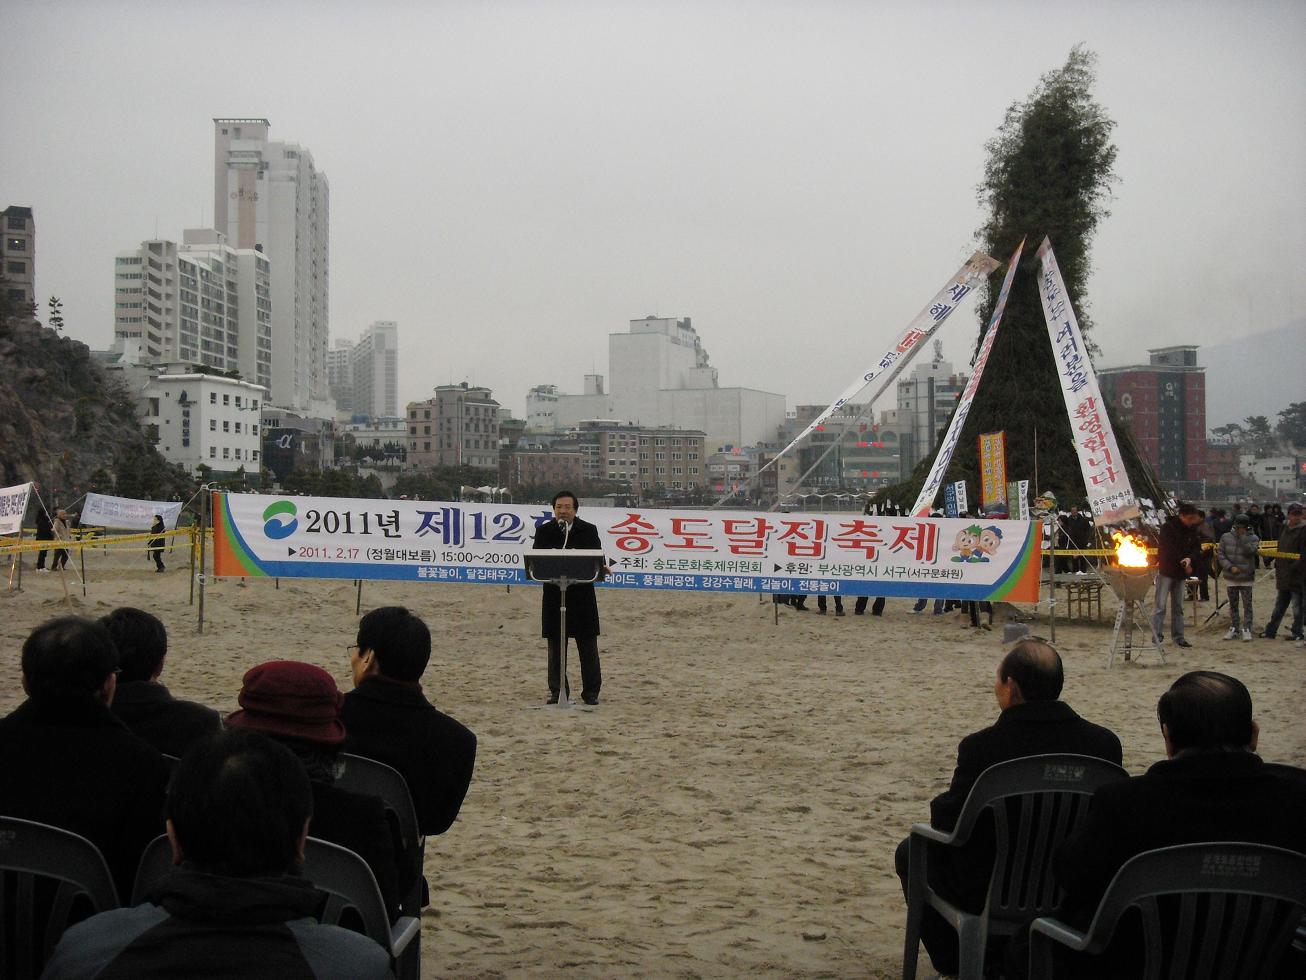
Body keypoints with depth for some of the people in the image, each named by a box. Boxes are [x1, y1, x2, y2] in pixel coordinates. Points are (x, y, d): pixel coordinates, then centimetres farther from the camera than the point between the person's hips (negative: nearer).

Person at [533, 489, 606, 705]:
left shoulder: (589, 530, 4)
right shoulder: (544, 531, 5)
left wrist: (601, 567, -24)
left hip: (582, 595, -1)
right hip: (554, 595, 1)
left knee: (588, 646, 4)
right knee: (555, 646, 6)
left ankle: (591, 691, 12)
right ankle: (557, 691, 14)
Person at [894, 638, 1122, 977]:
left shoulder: (981, 746, -22)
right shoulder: (1104, 742, -11)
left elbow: (947, 821, -10)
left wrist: (941, 805, 13)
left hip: (988, 892, -4)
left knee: (911, 852, 23)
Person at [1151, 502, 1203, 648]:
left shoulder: (1192, 530, 6)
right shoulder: (1167, 528, -12)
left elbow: (1197, 548, 4)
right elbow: (1169, 550, -18)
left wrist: (1190, 558, -17)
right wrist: (1183, 563, -15)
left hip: (1181, 573, 6)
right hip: (1166, 571, -6)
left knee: (1178, 607, 11)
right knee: (1160, 605, -7)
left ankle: (1179, 637, 15)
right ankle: (1157, 636, -8)